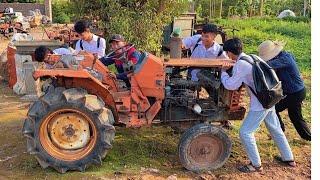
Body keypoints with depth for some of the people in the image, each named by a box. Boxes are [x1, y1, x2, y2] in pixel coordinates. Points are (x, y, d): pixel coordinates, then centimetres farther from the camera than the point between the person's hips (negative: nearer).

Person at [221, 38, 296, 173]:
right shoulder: (250, 58, 8)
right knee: (275, 130, 22)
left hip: (260, 103, -9)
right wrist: (230, 70, 18)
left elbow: (231, 85, -13)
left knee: (245, 132, -2)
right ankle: (289, 159, 36)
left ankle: (256, 165, 9)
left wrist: (223, 72, 2)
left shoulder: (240, 64, -18)